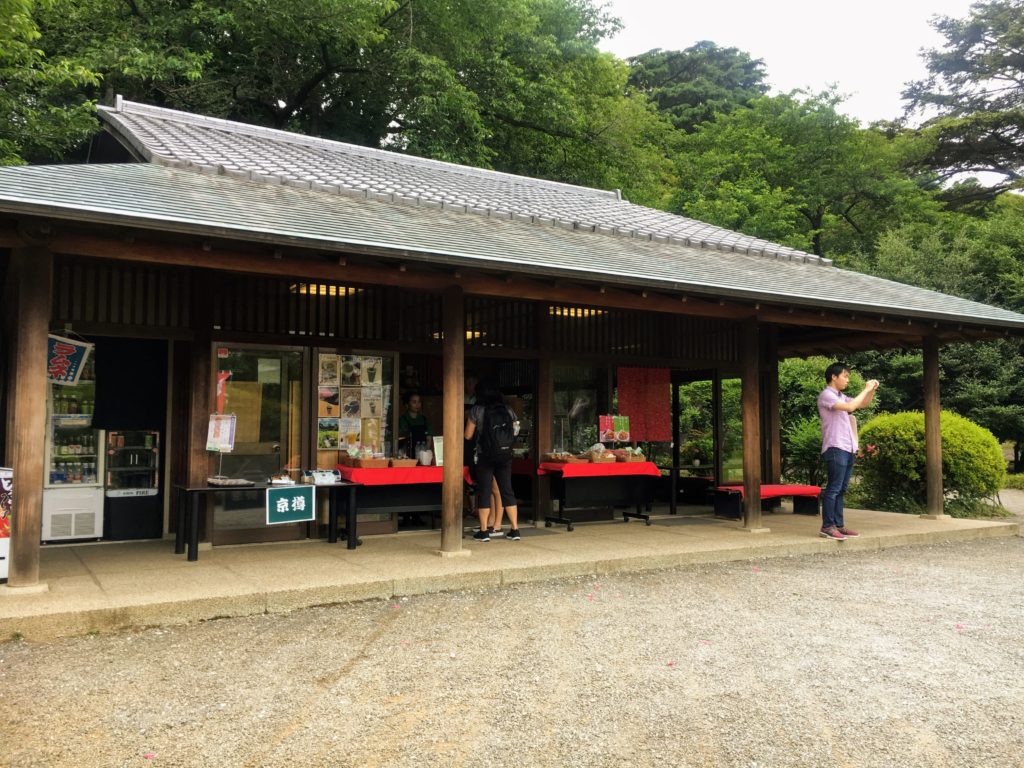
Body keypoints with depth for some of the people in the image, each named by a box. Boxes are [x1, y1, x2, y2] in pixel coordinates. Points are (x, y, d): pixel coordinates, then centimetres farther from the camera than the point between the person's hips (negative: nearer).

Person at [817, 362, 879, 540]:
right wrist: (866, 389, -12)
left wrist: (872, 390, 11)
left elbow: (863, 404, 28)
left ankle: (838, 525, 12)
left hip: (847, 449, 9)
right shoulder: (826, 395, -9)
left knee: (841, 490, 9)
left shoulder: (840, 397, 19)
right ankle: (827, 526, -7)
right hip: (835, 448, -9)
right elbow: (850, 407, -21)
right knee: (833, 489, -9)